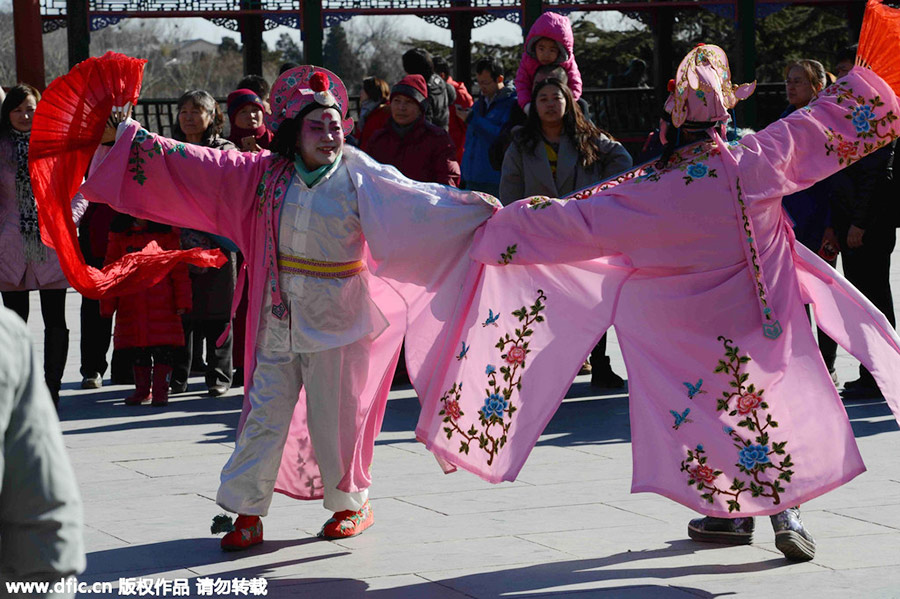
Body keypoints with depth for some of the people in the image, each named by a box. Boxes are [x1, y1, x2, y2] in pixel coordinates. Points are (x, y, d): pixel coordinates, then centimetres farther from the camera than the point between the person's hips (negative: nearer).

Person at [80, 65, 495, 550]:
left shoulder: (359, 175, -6)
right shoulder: (268, 172, 1)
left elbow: (416, 199, -14)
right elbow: (197, 164, 3)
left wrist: (476, 206, -28)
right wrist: (130, 136, 1)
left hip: (336, 315, -3)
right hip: (281, 314, 3)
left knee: (334, 414, 5)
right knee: (266, 411, 3)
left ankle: (352, 503, 25)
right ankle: (247, 513, 8)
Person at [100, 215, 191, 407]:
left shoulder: (166, 232, 1)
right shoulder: (120, 234, 8)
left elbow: (179, 269, 1)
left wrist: (182, 301, -4)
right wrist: (107, 305, 7)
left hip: (162, 305, -3)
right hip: (131, 305, 3)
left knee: (163, 349, -5)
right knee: (138, 352, 8)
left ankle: (160, 390, 4)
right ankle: (141, 390, 20)